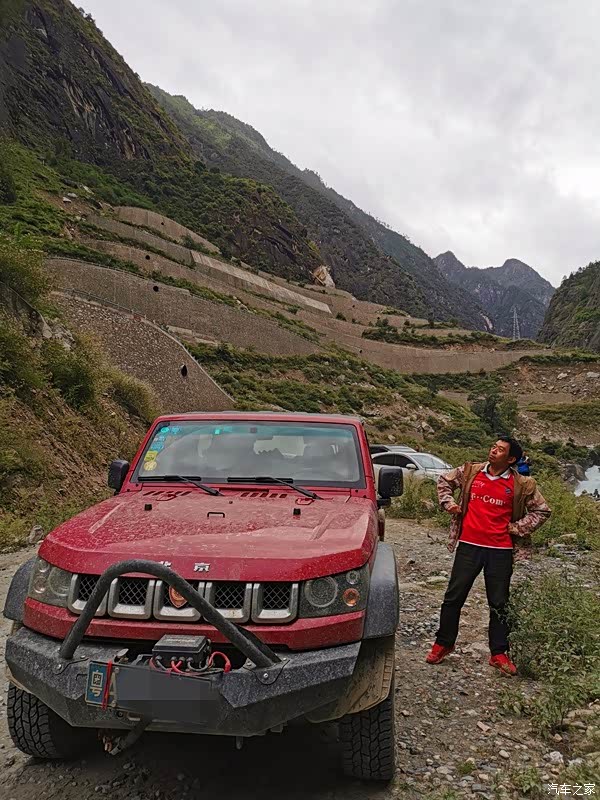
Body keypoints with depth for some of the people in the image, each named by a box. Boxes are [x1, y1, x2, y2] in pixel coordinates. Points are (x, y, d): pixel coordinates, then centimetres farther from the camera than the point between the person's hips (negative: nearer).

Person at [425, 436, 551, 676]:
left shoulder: (521, 485, -3)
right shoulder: (469, 472, 2)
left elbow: (542, 510, 8)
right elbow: (444, 481, 19)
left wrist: (517, 528, -1)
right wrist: (449, 503, 5)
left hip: (500, 550, -1)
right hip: (469, 546, 1)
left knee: (499, 604, 10)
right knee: (453, 597, 6)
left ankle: (498, 653, 25)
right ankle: (443, 643, 23)